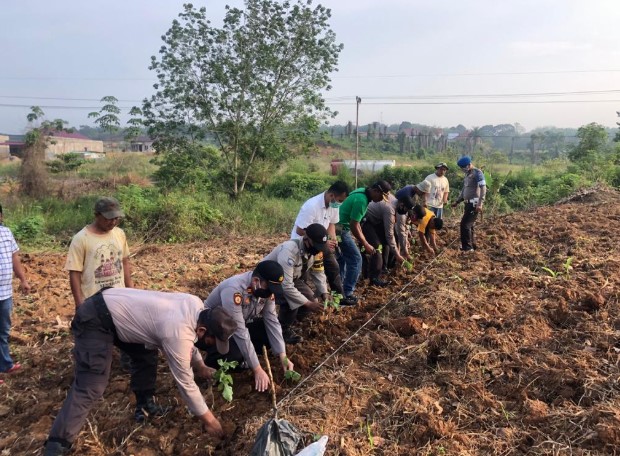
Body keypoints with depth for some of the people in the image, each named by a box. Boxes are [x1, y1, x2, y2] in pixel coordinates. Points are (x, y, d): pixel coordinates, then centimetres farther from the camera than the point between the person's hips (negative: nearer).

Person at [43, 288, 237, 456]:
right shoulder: (177, 334, -27)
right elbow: (185, 383, -17)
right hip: (95, 320, -10)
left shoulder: (196, 305, -4)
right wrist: (207, 418, -6)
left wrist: (200, 366, 30)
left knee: (146, 353, 17)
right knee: (90, 387, -12)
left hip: (111, 308, 10)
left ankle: (144, 404, 30)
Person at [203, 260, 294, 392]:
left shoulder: (265, 287, -15)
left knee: (271, 333, -14)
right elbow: (241, 334, -36)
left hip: (242, 322, 7)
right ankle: (212, 363, -1)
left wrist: (283, 356, -17)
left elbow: (272, 321, -10)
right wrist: (257, 369, -31)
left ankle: (243, 355, 5)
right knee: (233, 356, -33)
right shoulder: (234, 290, -38)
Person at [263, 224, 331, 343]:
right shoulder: (289, 251, -38)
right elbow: (286, 286, -39)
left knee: (312, 300, -4)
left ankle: (286, 323, 17)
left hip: (291, 278, 8)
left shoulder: (315, 250, -14)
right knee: (291, 302, -30)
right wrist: (308, 304, -34)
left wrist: (324, 292, -15)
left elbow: (318, 273, 1)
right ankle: (283, 330, -3)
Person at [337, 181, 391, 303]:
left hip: (338, 227, 10)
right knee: (355, 259, -5)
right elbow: (354, 226, -22)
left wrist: (362, 239, 16)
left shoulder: (362, 193, 7)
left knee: (342, 258, 20)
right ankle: (346, 295, 0)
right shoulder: (361, 200, -24)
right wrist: (365, 245, -14)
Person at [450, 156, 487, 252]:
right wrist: (457, 202, 22)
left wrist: (480, 204, -26)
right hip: (468, 203, 9)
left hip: (474, 204, -9)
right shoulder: (467, 174, 17)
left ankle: (467, 247, -5)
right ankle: (472, 245, 22)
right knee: (469, 225, 13)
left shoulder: (477, 173, -10)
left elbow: (483, 188, -18)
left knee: (465, 224, -11)